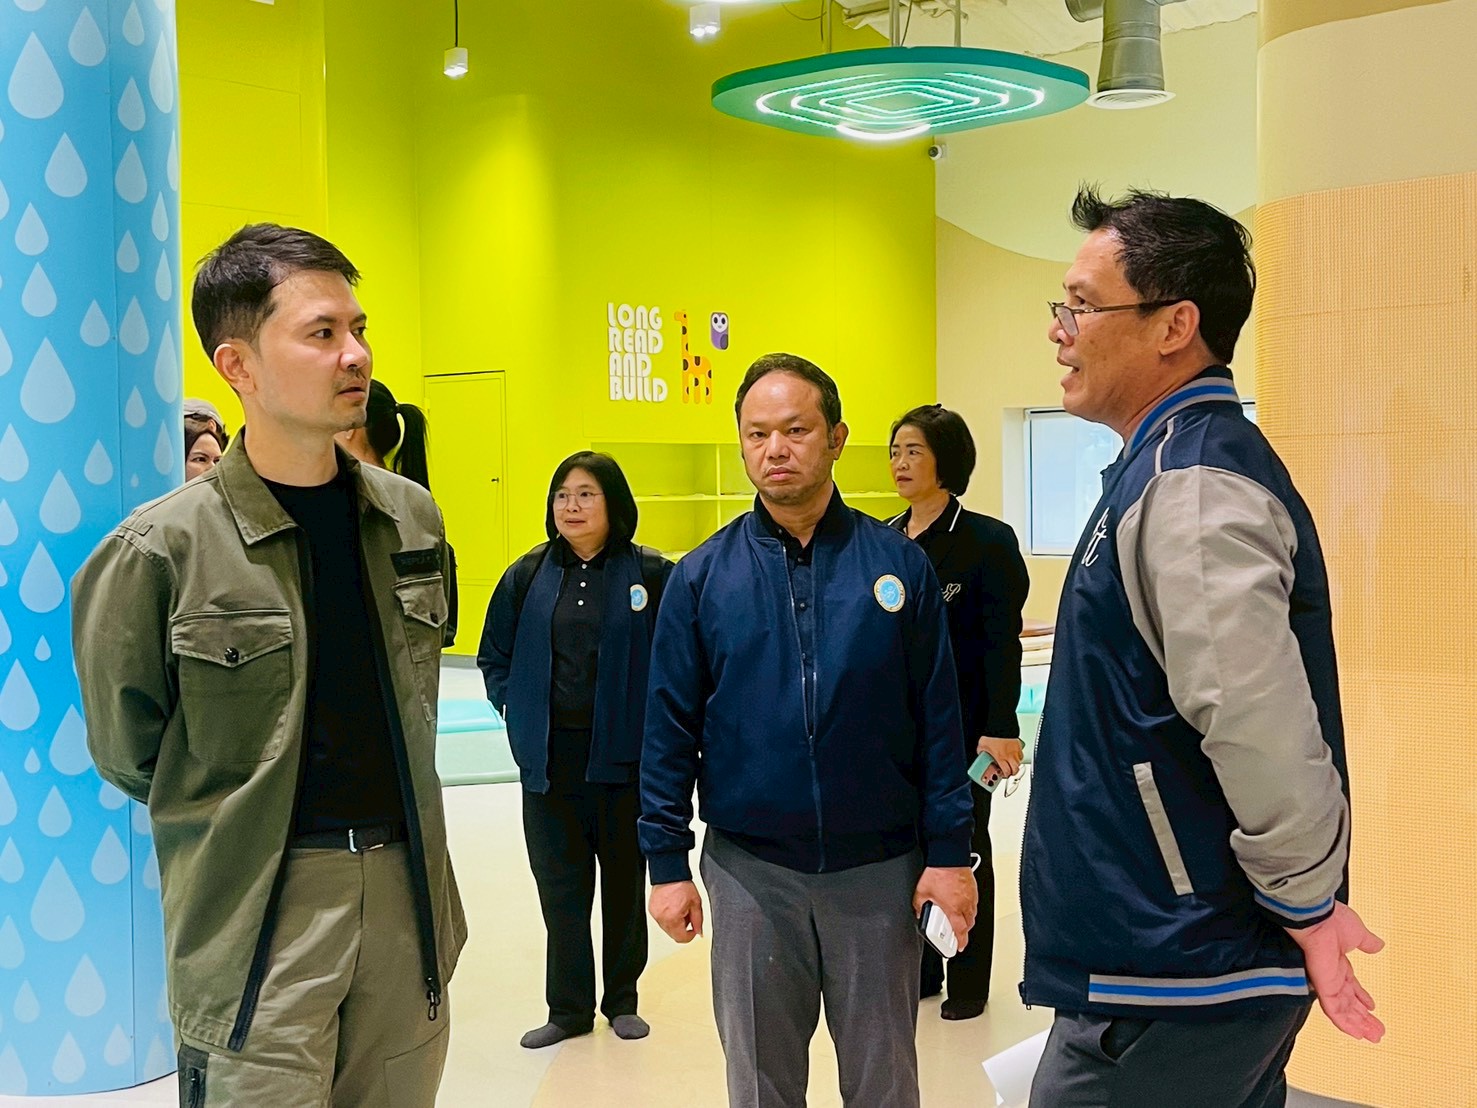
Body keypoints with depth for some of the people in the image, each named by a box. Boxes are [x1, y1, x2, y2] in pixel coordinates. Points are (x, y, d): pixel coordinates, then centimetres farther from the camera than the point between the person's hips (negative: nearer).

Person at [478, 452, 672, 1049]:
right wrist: (512, 707, 2)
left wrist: (654, 719, -7)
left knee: (624, 879, 11)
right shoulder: (528, 575, 3)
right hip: (549, 758, 2)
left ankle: (622, 999, 28)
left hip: (623, 757, -2)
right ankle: (568, 1007, 22)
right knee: (560, 886, 9)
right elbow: (494, 654, 13)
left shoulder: (651, 573, -6)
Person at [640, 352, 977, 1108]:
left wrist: (949, 853, -4)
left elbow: (938, 721, -2)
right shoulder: (702, 577, -1)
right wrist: (666, 860, -2)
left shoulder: (897, 563, -3)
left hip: (879, 867, 0)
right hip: (750, 868, 1)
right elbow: (669, 729, 1)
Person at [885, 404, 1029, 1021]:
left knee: (963, 849, 7)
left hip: (961, 723, -5)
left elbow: (1003, 642, -13)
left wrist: (1001, 728, -19)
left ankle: (968, 982, 19)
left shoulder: (987, 541, -10)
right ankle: (920, 968, 26)